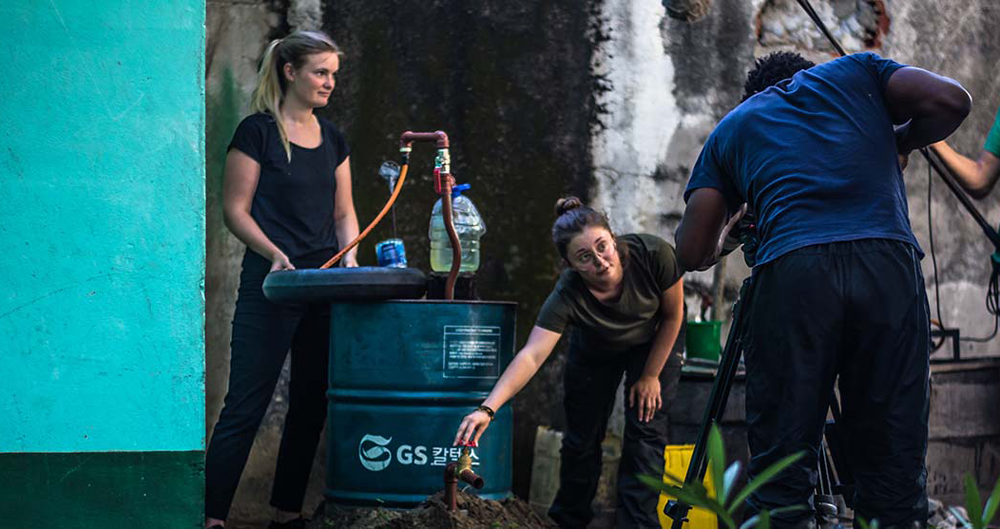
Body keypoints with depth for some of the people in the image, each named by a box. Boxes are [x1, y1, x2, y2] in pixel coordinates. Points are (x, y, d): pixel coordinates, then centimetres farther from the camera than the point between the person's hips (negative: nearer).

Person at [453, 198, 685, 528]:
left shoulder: (653, 255, -37)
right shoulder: (568, 296, -38)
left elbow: (673, 315, -19)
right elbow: (531, 355, -48)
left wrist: (650, 375, -12)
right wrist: (488, 408, -61)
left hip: (652, 343, 0)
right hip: (595, 351, 0)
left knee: (646, 433, -10)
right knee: (582, 439, 4)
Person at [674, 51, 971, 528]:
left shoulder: (731, 127, 27)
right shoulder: (855, 72, 27)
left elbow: (691, 253, 19)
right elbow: (950, 100, 11)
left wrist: (729, 233, 41)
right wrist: (899, 144, 31)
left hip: (791, 271, 0)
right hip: (889, 264, 0)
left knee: (781, 474, 4)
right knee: (894, 472, 6)